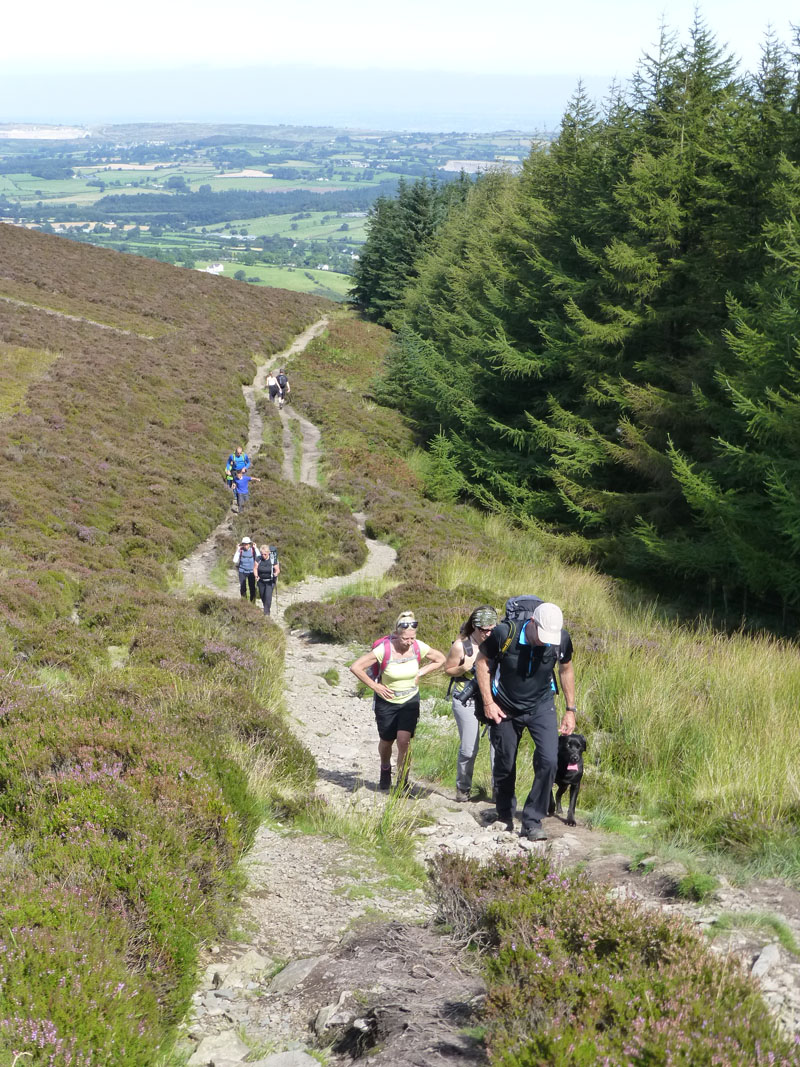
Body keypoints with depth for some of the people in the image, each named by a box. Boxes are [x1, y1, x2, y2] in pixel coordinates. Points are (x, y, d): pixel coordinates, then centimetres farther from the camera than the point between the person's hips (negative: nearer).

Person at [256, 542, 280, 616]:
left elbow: (278, 570, -10)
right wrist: (256, 575, -23)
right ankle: (266, 607, 41)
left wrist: (276, 573, -32)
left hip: (270, 581, -3)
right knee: (262, 596, 13)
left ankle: (267, 612, -7)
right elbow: (255, 568, -4)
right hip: (261, 580, 3)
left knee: (268, 596, -14)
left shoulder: (273, 560, -15)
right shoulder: (259, 559, -9)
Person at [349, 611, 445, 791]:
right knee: (386, 741, 15)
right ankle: (385, 768, 47)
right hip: (387, 702, -1)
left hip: (410, 701, 1)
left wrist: (420, 673, -5)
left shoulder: (419, 647, -14)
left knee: (404, 740, -14)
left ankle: (403, 784, -5)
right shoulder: (383, 649, -24)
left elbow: (440, 660, 5)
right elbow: (355, 667, -20)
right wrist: (375, 686, -18)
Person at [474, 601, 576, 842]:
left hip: (541, 706, 1)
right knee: (505, 766, 9)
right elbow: (482, 662, -7)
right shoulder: (504, 634, -25)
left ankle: (532, 821, -6)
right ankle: (504, 817, 33)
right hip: (505, 709, -1)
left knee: (549, 761, -18)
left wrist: (570, 709, 6)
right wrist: (488, 703, -10)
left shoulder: (561, 640, -18)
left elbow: (566, 670, 4)